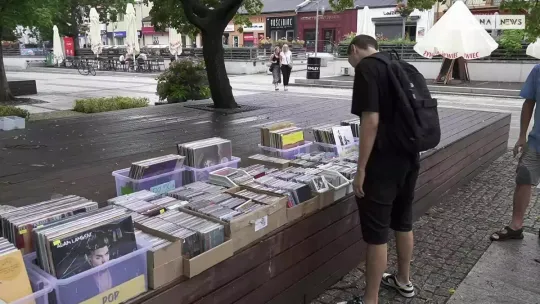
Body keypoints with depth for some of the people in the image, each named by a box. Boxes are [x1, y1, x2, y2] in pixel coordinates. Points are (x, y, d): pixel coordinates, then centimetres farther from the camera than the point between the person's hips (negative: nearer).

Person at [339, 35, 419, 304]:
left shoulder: (366, 67, -12)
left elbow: (371, 121, -21)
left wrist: (361, 169, -17)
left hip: (383, 162, -9)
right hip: (409, 157, 9)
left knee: (376, 232, 0)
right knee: (403, 222, 21)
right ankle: (403, 281, 38)